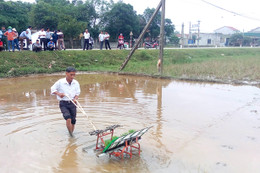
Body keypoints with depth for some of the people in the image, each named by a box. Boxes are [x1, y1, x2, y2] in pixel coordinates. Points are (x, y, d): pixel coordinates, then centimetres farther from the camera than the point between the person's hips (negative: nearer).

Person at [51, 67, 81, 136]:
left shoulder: (76, 83, 1)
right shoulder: (60, 82, -8)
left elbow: (77, 93, 9)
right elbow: (52, 89, 1)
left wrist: (75, 98, -12)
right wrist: (58, 93, -18)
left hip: (72, 103, 3)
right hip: (63, 104, -3)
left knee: (73, 121, 8)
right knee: (68, 119, -21)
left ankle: (71, 134, 28)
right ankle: (71, 135, -9)